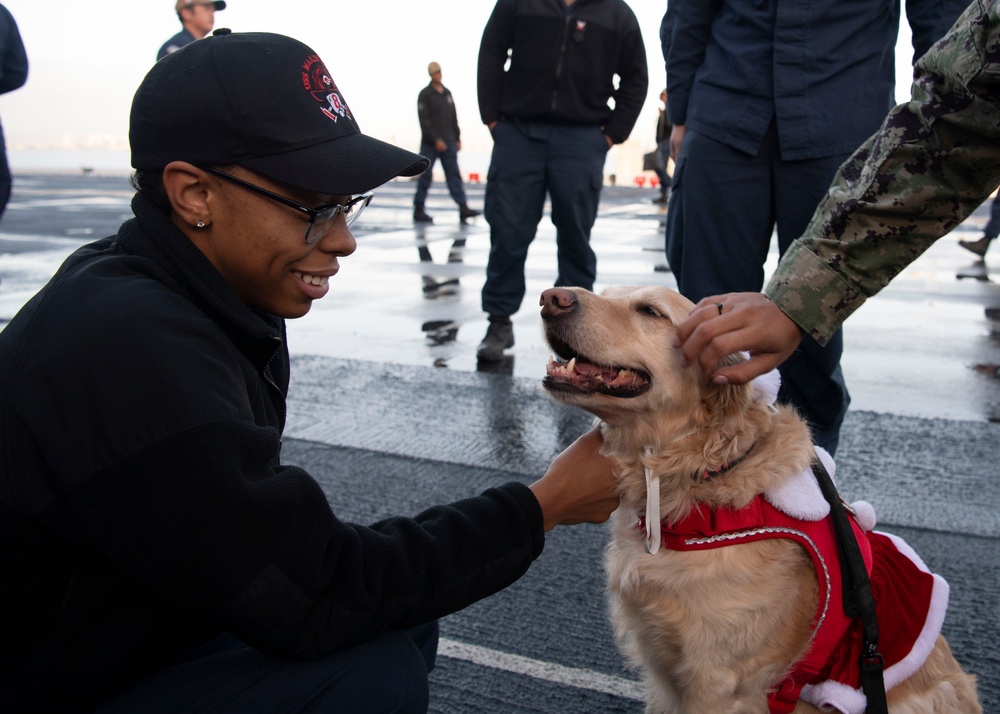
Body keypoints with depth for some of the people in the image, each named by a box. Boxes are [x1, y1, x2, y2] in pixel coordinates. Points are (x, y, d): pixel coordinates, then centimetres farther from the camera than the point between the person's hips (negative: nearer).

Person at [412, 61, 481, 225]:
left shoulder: (447, 93, 15)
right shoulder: (425, 94, -4)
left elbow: (454, 118, 19)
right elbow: (424, 120, -12)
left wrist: (457, 138, 12)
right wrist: (436, 140, -18)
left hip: (448, 143, 5)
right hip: (430, 144, -5)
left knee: (454, 175, -2)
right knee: (425, 177, -1)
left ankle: (463, 208, -7)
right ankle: (418, 210, 5)